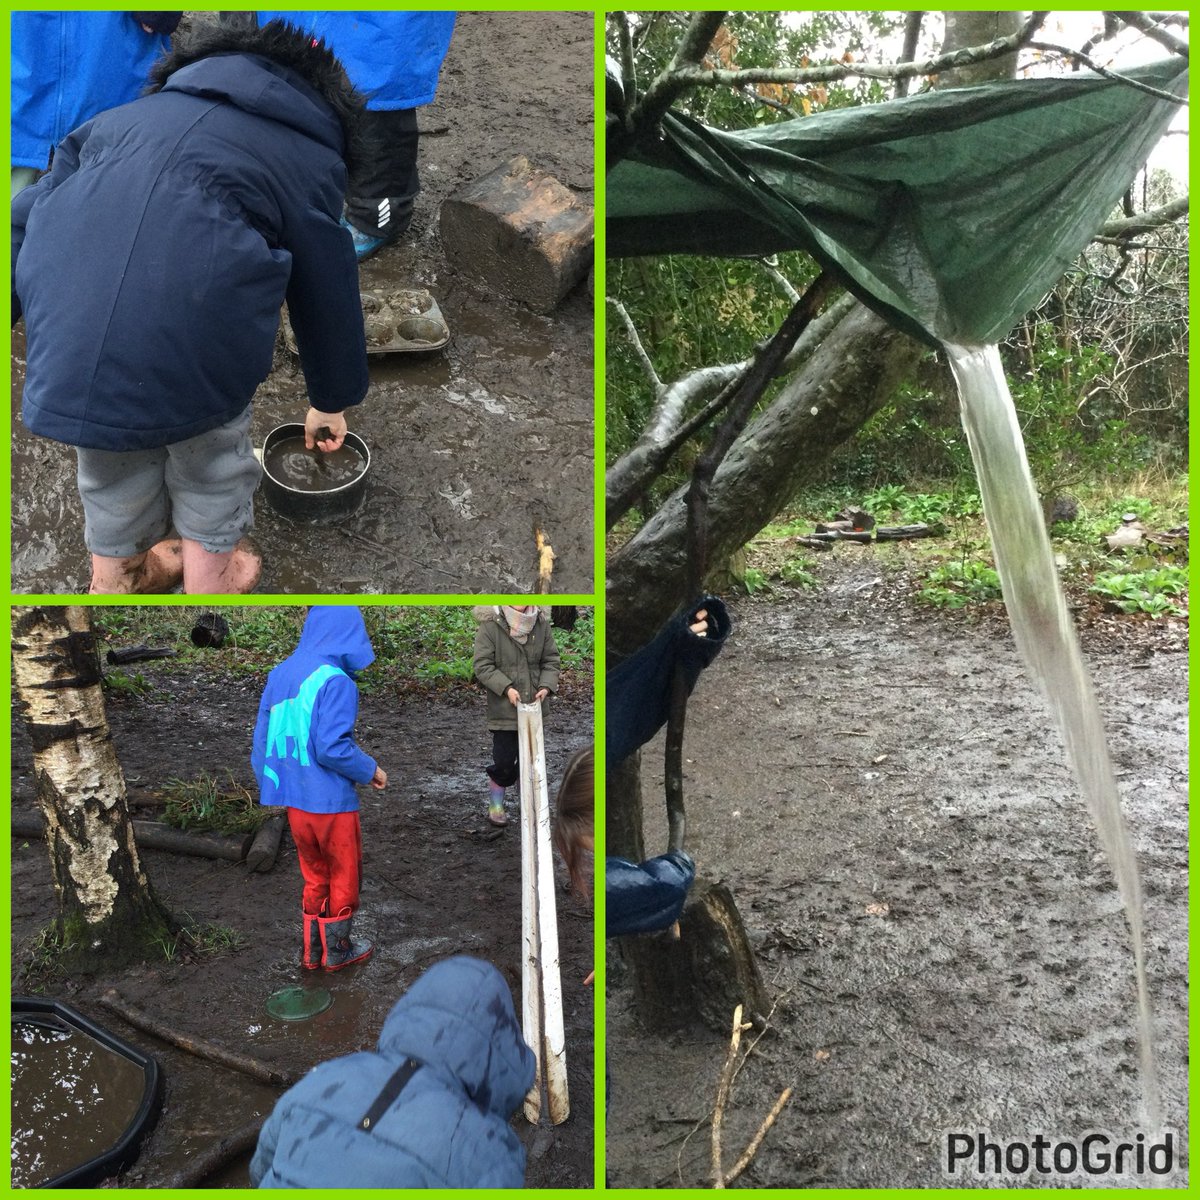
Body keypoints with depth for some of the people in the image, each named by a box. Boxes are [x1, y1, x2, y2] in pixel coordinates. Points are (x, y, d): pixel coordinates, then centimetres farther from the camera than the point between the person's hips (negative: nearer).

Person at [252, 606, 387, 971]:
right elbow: (332, 748, -24)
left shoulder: (279, 674, 5)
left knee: (315, 876, 21)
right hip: (332, 802, -6)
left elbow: (262, 740, 8)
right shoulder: (336, 681, -18)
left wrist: (269, 788, 17)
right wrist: (371, 770, -9)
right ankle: (338, 950, 25)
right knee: (344, 877, 14)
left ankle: (312, 951, 29)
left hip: (294, 801, 7)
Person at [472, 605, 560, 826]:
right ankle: (495, 806, 18)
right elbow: (482, 665, -11)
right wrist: (506, 688, -20)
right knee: (503, 760, -1)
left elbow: (551, 661, 5)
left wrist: (546, 686, -11)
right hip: (504, 708, -4)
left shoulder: (541, 624, -2)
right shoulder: (490, 626, -13)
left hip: (534, 707, 4)